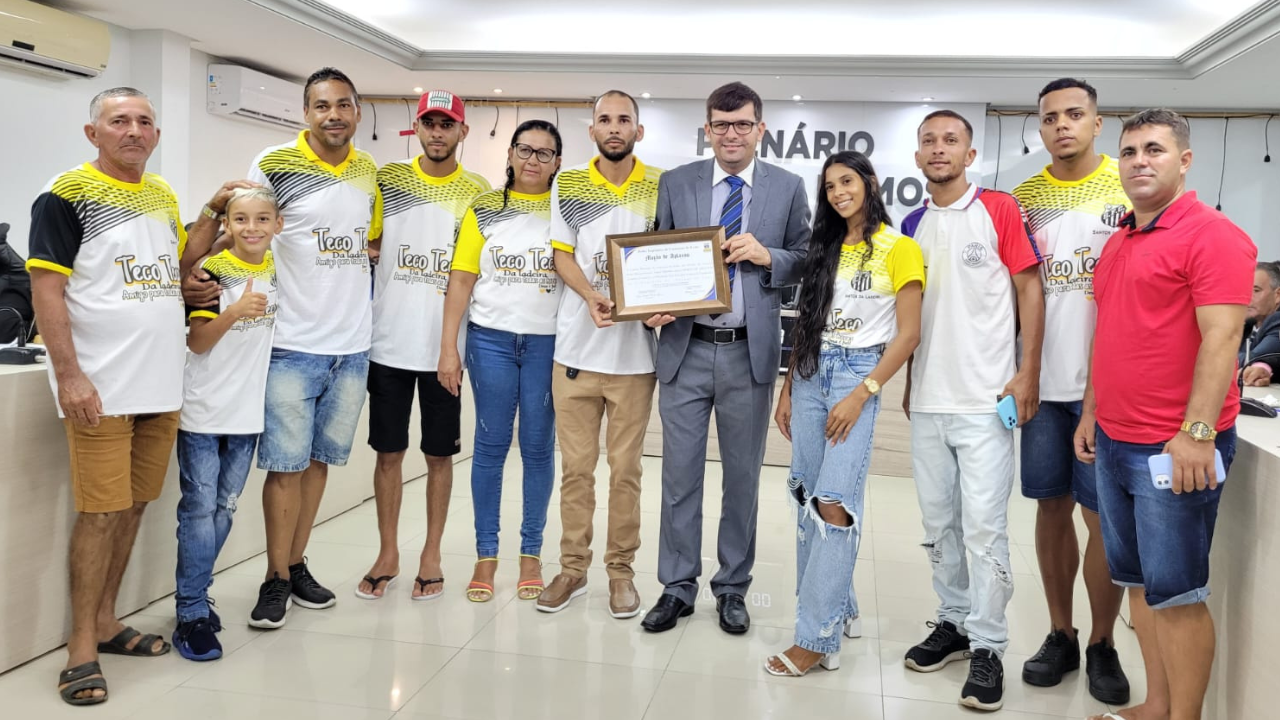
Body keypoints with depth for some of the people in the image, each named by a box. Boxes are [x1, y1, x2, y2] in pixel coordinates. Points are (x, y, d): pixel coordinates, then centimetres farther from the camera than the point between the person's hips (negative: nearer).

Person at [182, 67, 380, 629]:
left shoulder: (369, 172, 8)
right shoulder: (274, 164, -6)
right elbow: (236, 230, -4)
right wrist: (191, 272, -20)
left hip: (352, 345, 5)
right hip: (294, 345, -4)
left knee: (319, 459, 13)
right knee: (286, 464, 1)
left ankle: (297, 565, 26)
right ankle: (276, 579, 15)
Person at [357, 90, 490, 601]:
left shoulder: (478, 192, 3)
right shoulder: (387, 180, 5)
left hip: (445, 344, -1)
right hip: (389, 341, 1)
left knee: (439, 454, 8)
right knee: (389, 451, 8)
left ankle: (432, 554, 22)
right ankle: (387, 554, 22)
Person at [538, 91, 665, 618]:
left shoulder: (660, 187, 4)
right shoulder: (567, 185, 6)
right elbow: (562, 256, 2)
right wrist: (592, 297, -18)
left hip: (635, 350, -1)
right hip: (577, 347, 1)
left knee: (625, 469, 6)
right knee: (575, 466, 7)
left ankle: (621, 570, 19)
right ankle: (573, 568, 20)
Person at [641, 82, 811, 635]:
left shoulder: (788, 188, 4)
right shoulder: (675, 184, 6)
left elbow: (807, 262, 6)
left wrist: (768, 257, -13)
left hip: (750, 352, 0)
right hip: (685, 348, 1)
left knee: (743, 476, 10)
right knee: (679, 473, 7)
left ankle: (732, 589, 25)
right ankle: (677, 587, 21)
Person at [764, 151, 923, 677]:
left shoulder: (898, 248, -3)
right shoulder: (824, 248, 14)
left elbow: (908, 335, -7)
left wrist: (861, 395, -13)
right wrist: (787, 390, 11)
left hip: (858, 374, -6)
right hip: (810, 373, 6)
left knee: (833, 503, -13)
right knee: (807, 499, 6)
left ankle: (816, 637, -5)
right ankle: (838, 608, 22)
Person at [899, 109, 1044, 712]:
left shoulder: (999, 209, -2)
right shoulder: (913, 225, 12)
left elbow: (1029, 287, -4)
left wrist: (1029, 372, -11)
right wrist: (909, 383, 15)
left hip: (985, 399, -5)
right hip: (927, 400, 5)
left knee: (983, 527, -4)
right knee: (939, 523, 12)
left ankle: (987, 647, 8)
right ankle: (953, 622, 27)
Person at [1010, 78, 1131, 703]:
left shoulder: (1129, 187, 0)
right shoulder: (1023, 196, 8)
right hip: (1042, 380, 3)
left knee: (1101, 513, 1)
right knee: (1051, 506, 10)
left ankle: (1103, 643, 18)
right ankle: (1060, 634, 23)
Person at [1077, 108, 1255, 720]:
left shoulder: (1212, 235, -10)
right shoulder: (1118, 242, 15)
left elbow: (1221, 337, -18)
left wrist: (1197, 432, -23)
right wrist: (1091, 413, 19)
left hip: (1174, 449, -8)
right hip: (1113, 441, 8)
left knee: (1175, 592, 0)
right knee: (1138, 582, 15)